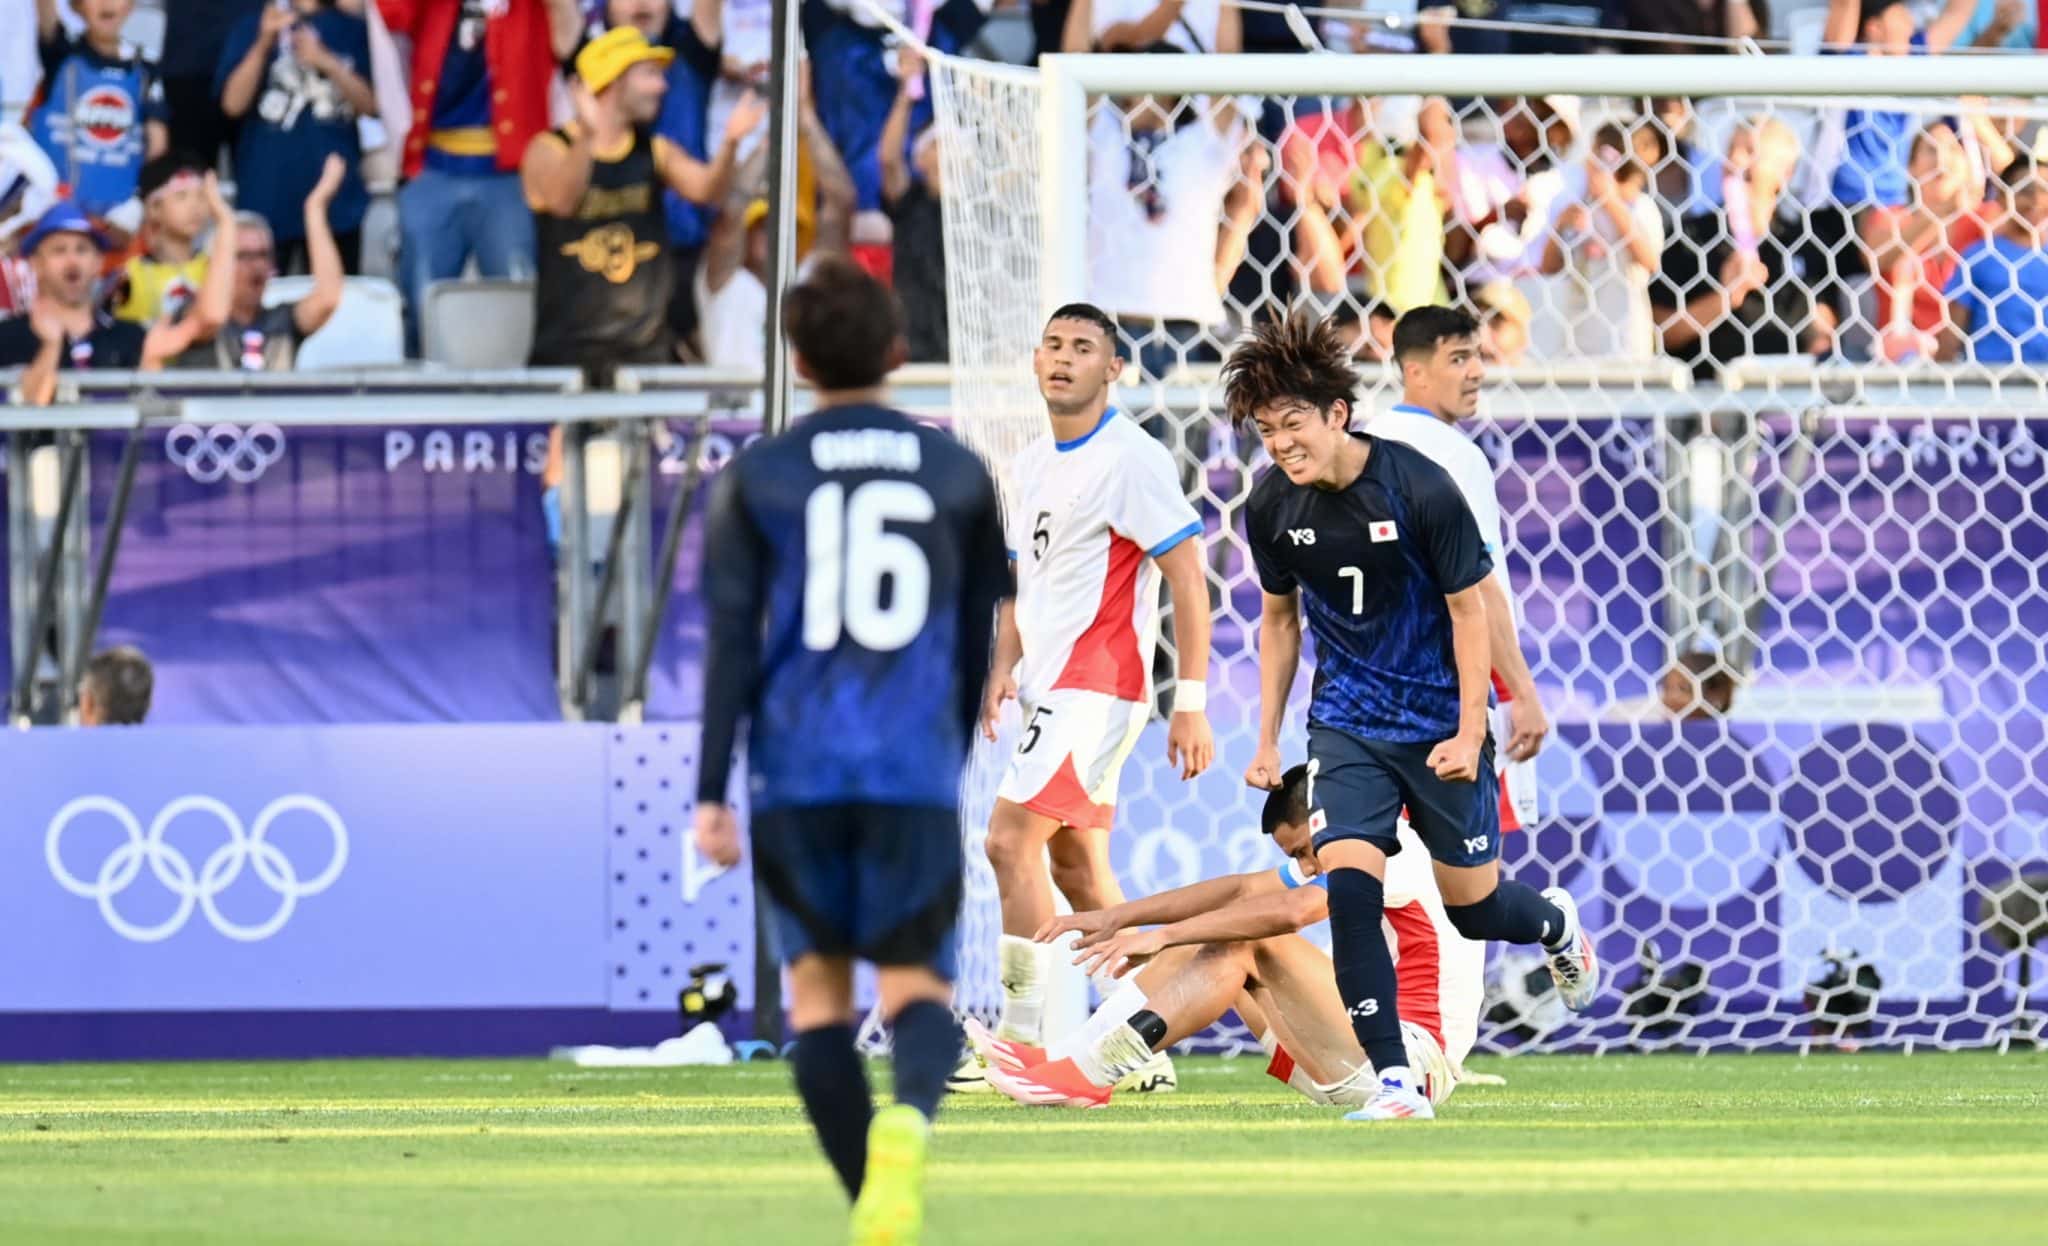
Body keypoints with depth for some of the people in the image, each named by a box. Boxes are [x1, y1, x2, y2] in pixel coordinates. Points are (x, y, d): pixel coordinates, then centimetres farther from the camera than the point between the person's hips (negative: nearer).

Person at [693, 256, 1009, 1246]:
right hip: (917, 771, 0)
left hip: (796, 768, 0)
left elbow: (731, 643, -1)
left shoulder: (757, 478, 3)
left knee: (817, 984, 11)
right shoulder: (959, 476, 8)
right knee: (917, 982, 1)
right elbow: (978, 638, 15)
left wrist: (710, 792, 0)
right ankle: (908, 1118, -33)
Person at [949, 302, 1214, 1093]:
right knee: (1075, 865, 10)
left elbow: (1187, 580, -13)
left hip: (1096, 687, -9)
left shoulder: (1130, 460, -11)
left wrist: (1191, 706, -16)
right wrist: (1005, 665, 5)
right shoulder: (1029, 466, 15)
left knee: (1012, 842, -15)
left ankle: (1020, 1041, -13)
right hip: (1051, 691, 9)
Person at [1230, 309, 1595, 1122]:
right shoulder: (1271, 507, -6)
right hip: (1346, 721, 3)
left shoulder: (1419, 490, -18)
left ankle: (1557, 926, 44)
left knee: (1473, 906, 7)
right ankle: (1395, 1084, -14)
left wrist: (1470, 733, -13)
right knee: (1349, 887, -18)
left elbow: (1468, 609, -9)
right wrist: (1268, 741, 10)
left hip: (1439, 725, -2)